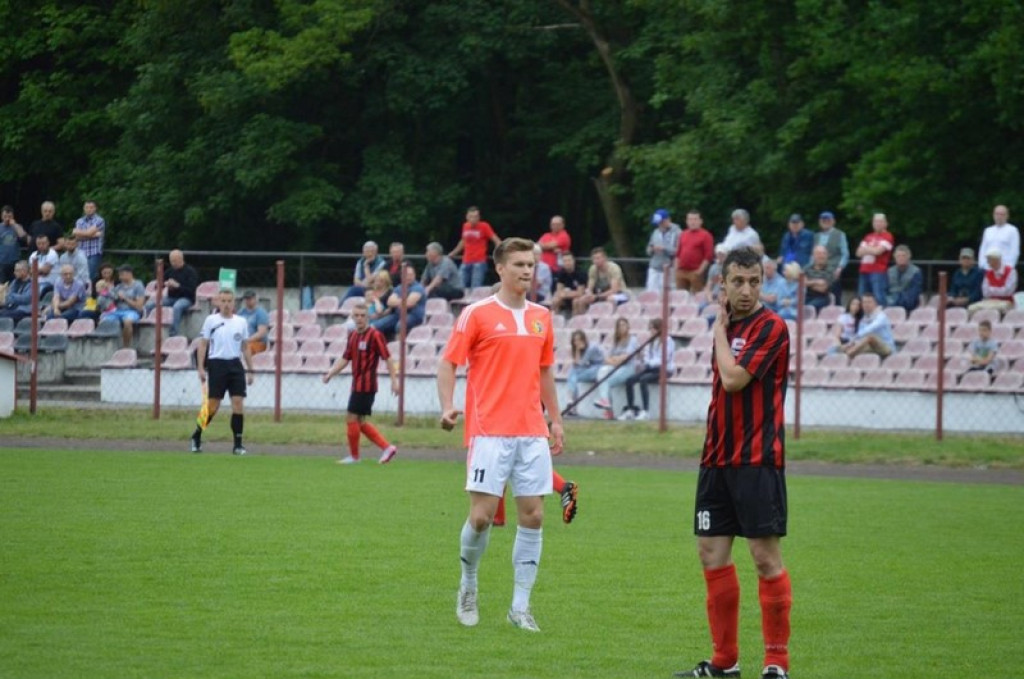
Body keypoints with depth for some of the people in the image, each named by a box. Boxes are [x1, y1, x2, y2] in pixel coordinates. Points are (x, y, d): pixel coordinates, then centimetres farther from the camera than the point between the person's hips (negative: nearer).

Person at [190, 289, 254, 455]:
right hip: (217, 364, -2)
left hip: (235, 365, 2)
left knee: (238, 402, -6)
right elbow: (203, 344, 2)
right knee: (213, 404, -4)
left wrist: (249, 370, 10)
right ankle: (196, 436, 15)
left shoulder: (241, 322, 9)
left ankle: (238, 444, -2)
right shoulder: (211, 321, 1)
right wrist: (200, 367, -7)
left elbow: (245, 348, 14)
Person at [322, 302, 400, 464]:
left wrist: (394, 380, -16)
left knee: (351, 417, -6)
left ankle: (354, 456, 5)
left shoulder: (375, 335, -10)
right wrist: (330, 373, 7)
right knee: (360, 422, 9)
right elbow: (345, 359, 18)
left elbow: (388, 358, -11)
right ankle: (387, 447, 14)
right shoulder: (353, 337, 13)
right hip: (357, 384, 8)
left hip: (366, 385, -8)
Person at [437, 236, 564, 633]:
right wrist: (447, 407, -17)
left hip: (532, 433, 5)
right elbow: (448, 363, -2)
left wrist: (555, 421, 19)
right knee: (482, 515, -8)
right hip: (490, 432, -5)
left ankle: (521, 606, 5)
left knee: (533, 517, -1)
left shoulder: (541, 317, 13)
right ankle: (468, 588, 16)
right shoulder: (477, 314, -2)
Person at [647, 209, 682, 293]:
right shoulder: (656, 233, 16)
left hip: (668, 269, -6)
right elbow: (649, 251, 19)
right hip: (654, 268, 6)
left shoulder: (677, 232, -5)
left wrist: (664, 249, -17)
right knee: (651, 292, 0)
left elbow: (678, 251, -14)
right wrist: (652, 249, -4)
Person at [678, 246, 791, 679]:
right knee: (712, 554, 7)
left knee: (765, 556, -8)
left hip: (757, 460, -8)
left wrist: (720, 329, -8)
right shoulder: (727, 326, 13)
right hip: (717, 458, 8)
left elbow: (733, 378, -19)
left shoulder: (770, 327, -10)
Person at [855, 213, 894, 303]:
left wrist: (866, 249, 7)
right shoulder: (868, 237, 19)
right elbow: (859, 252, 12)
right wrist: (871, 249, -4)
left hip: (878, 272, -7)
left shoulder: (887, 237, -2)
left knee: (879, 298, -13)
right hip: (864, 271, 7)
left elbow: (877, 251, -12)